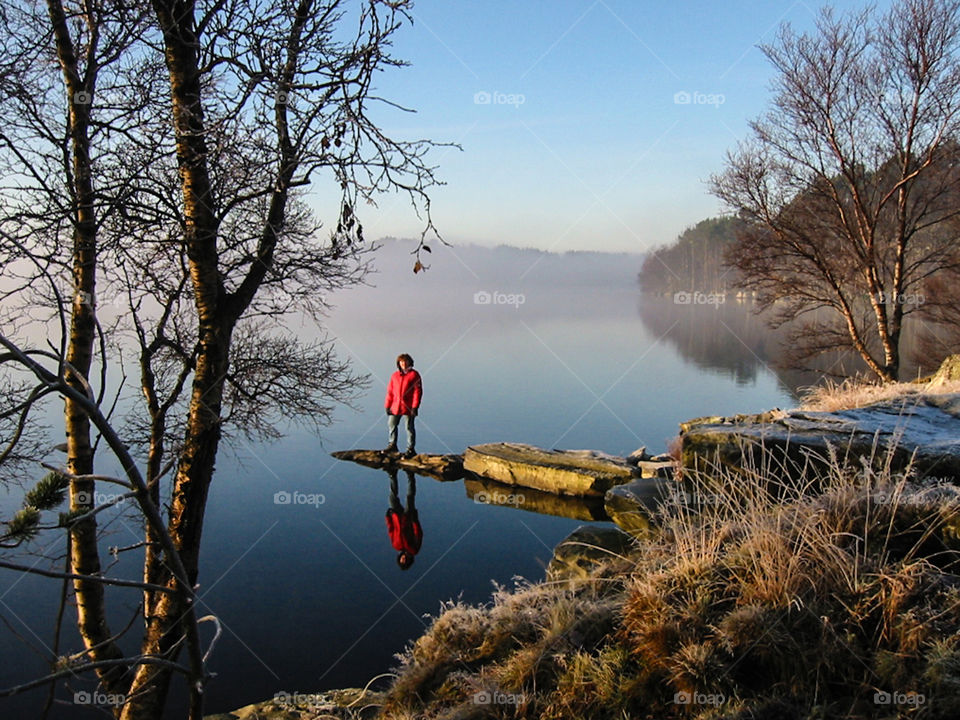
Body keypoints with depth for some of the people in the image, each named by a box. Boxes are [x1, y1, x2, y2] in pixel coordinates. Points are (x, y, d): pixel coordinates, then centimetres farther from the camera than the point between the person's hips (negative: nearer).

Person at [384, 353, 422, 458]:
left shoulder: (414, 375, -2)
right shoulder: (394, 375, 11)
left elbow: (418, 391, -6)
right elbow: (390, 391, 14)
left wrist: (415, 407, -13)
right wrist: (387, 406, 8)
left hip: (408, 407, -5)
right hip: (396, 406, 5)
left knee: (409, 427, 0)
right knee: (391, 424, 12)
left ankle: (411, 449, 8)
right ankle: (392, 445, 30)